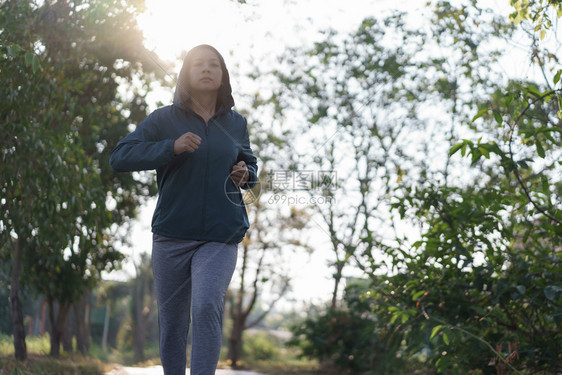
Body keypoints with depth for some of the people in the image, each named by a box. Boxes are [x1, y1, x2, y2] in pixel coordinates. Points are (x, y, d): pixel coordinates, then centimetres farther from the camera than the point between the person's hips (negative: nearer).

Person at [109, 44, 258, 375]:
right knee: (172, 323, 8)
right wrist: (172, 147, -19)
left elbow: (249, 163, 27)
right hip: (172, 235, 0)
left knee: (207, 307, -23)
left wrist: (245, 175, 2)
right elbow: (119, 158, -7)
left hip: (221, 238, 0)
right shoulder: (164, 119, 2)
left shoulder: (236, 124, 11)